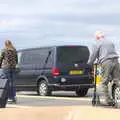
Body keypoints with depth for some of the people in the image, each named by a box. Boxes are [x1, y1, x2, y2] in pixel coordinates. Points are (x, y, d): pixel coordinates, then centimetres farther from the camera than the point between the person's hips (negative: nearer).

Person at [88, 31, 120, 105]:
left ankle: (108, 100, 0)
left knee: (104, 82, 3)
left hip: (106, 63, -5)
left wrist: (89, 63, 24)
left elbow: (93, 55, 8)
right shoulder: (111, 42, 25)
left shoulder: (98, 44, 8)